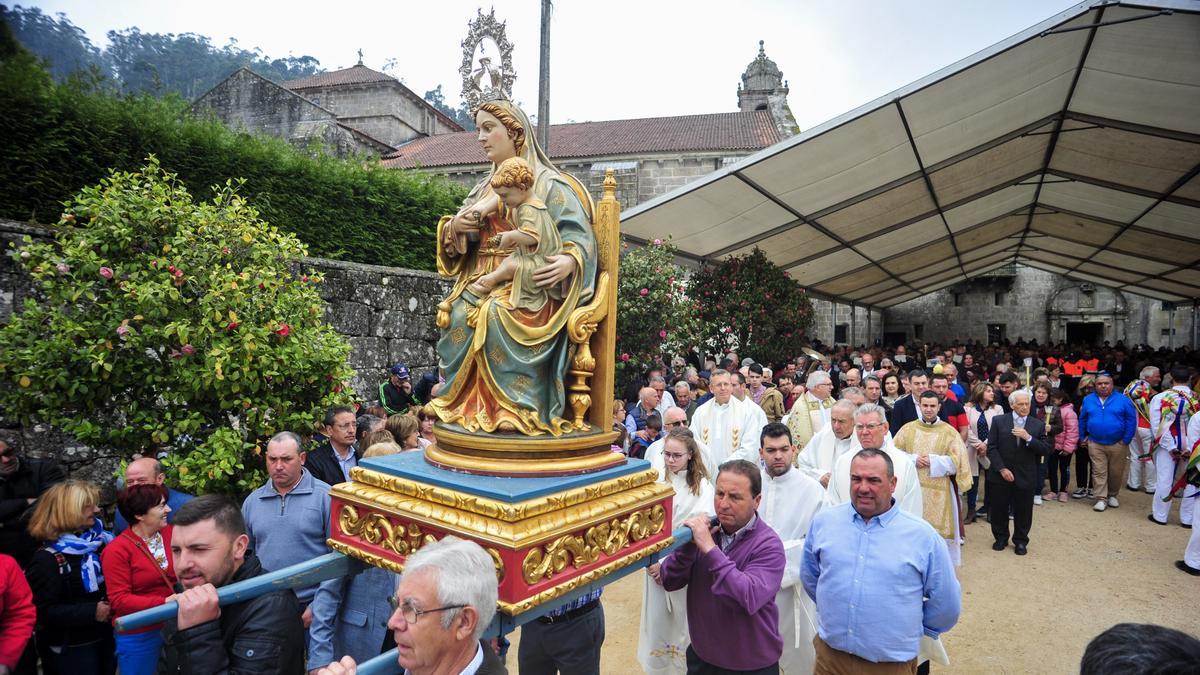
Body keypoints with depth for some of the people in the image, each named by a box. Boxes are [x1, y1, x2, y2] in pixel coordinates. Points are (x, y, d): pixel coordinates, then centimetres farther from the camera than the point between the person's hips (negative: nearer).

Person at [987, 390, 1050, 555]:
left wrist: (1029, 438, -18)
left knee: (1023, 511, 9)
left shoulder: (1038, 425, 3)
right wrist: (1002, 469, -12)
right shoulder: (999, 421, -2)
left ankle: (1020, 541, 28)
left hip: (1025, 477, 1)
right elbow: (991, 448, -4)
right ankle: (1001, 538, 29)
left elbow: (1045, 451, -3)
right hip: (1001, 475, 0)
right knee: (998, 509, 10)